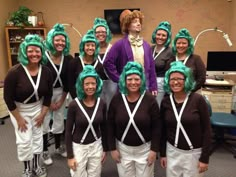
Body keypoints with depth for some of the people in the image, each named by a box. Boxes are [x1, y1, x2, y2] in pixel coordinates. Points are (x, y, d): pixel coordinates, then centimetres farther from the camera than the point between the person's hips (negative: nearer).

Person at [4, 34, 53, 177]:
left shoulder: (46, 71, -15)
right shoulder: (15, 72, -26)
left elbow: (48, 94, -3)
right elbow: (8, 98, -18)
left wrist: (43, 114, -2)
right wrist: (19, 118, -13)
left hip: (37, 107, 3)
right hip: (19, 109, -3)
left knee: (38, 136, 12)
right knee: (25, 140, 0)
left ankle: (37, 165, 32)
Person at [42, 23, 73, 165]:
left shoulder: (68, 58, -7)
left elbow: (68, 81, -2)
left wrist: (61, 100, -3)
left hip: (60, 92, 3)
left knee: (59, 121, 12)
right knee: (44, 122, 3)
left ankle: (58, 147, 34)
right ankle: (45, 151, 23)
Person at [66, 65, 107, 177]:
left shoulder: (102, 104, -6)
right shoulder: (74, 105, -15)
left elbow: (103, 128, 4)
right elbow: (68, 131, -9)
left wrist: (105, 149, 8)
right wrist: (70, 156, -9)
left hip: (96, 146, 3)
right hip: (78, 147, -3)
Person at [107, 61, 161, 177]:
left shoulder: (150, 99, -12)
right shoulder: (117, 99, -8)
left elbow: (156, 127, -8)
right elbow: (110, 126, -3)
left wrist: (154, 149, -9)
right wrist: (112, 148, -3)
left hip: (144, 148, -1)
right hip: (123, 148, 2)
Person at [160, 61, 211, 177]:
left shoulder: (198, 99, -14)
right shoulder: (165, 102, -5)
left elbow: (206, 130, -10)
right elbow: (163, 130, 3)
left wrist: (204, 158, -9)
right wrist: (162, 153, 5)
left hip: (194, 152, -2)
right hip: (172, 151, 3)